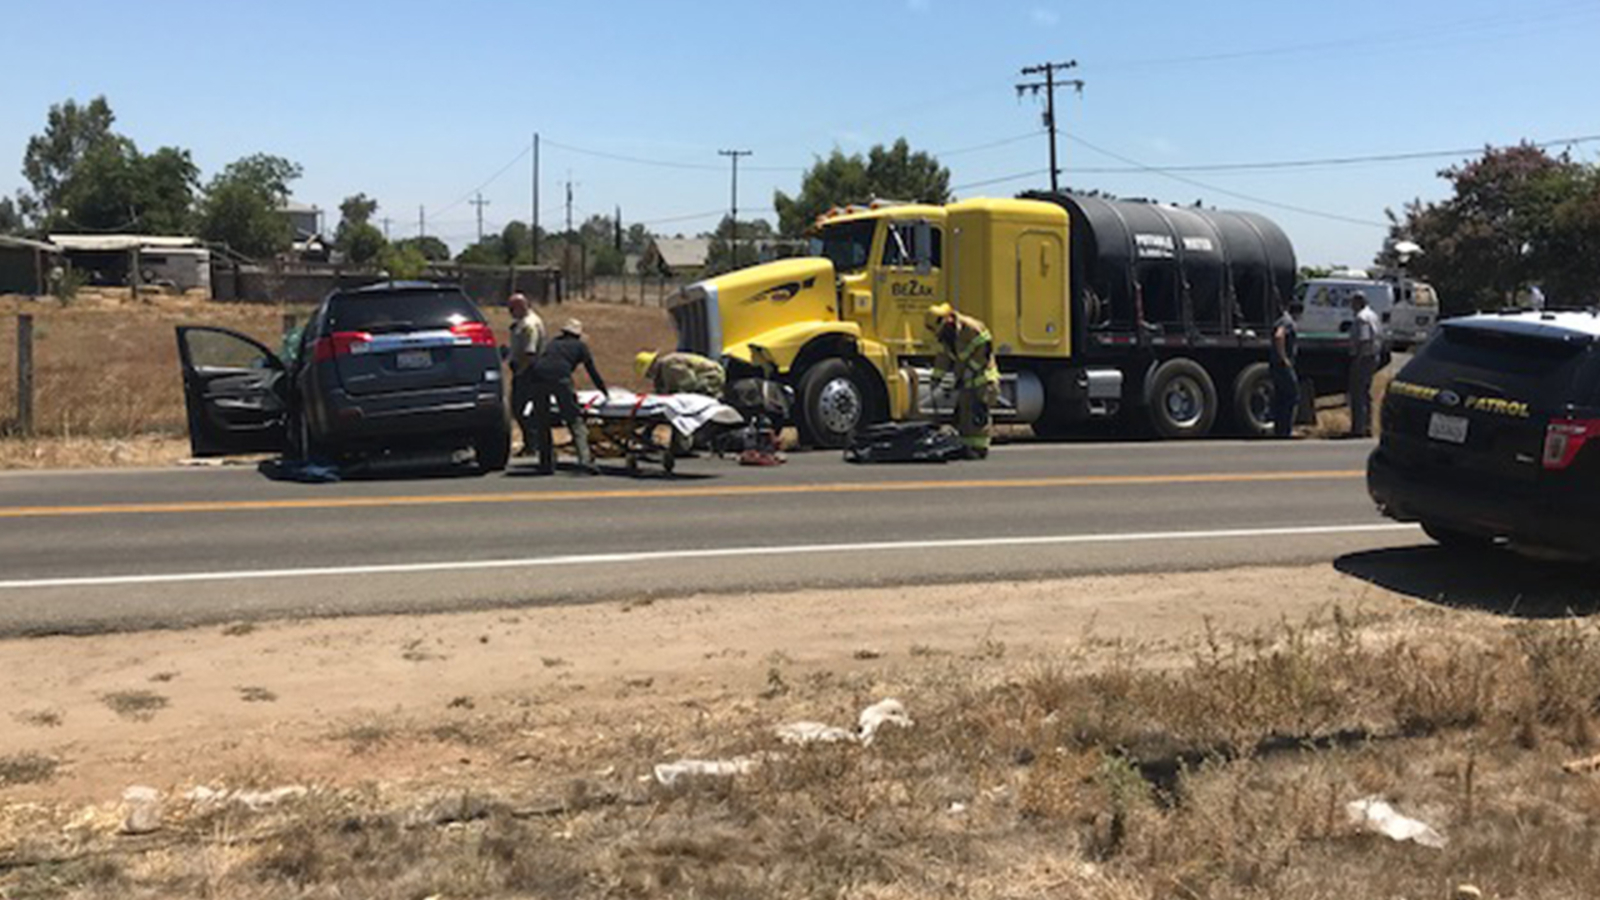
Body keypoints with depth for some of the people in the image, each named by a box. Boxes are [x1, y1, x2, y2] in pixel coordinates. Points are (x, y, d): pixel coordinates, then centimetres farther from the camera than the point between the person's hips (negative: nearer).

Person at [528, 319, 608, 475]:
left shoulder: (552, 343, 35)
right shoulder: (579, 346, 24)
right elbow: (592, 370, 23)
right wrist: (604, 391, 35)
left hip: (537, 378, 4)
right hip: (560, 379, -4)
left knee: (542, 422, 15)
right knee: (575, 421, -2)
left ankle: (546, 463, 14)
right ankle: (584, 459, -17)